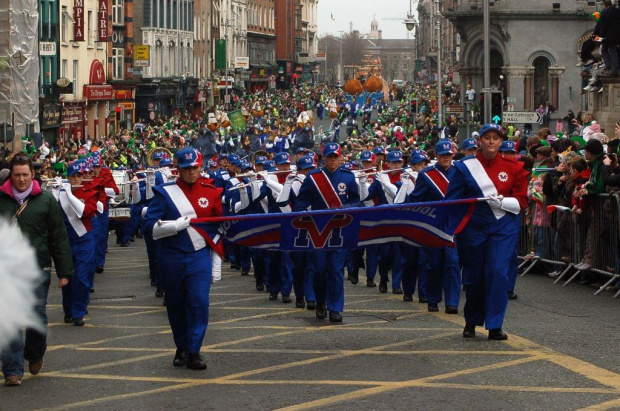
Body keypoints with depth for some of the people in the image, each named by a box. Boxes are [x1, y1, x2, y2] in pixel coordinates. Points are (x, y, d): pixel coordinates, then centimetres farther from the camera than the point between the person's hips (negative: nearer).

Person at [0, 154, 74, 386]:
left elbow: (59, 237, 4)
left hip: (38, 269, 0)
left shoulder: (46, 200, 3)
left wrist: (64, 271, 0)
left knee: (37, 318, 5)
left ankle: (35, 354, 33)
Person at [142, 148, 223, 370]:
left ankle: (194, 351, -6)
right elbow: (149, 226, -7)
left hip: (200, 257, 0)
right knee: (176, 305, 9)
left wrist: (216, 266, 9)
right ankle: (181, 348, 25)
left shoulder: (211, 193, 4)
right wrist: (176, 225, -21)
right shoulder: (165, 193, -2)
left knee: (199, 301, -12)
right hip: (172, 258, 0)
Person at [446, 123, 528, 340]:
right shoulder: (465, 167, 0)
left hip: (503, 227, 0)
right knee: (473, 276, 7)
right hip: (473, 228, 0)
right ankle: (471, 322, 27)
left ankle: (494, 326, -7)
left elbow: (521, 201, 3)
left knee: (498, 272, -13)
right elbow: (452, 200, 1)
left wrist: (502, 202, -16)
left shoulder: (513, 167, 2)